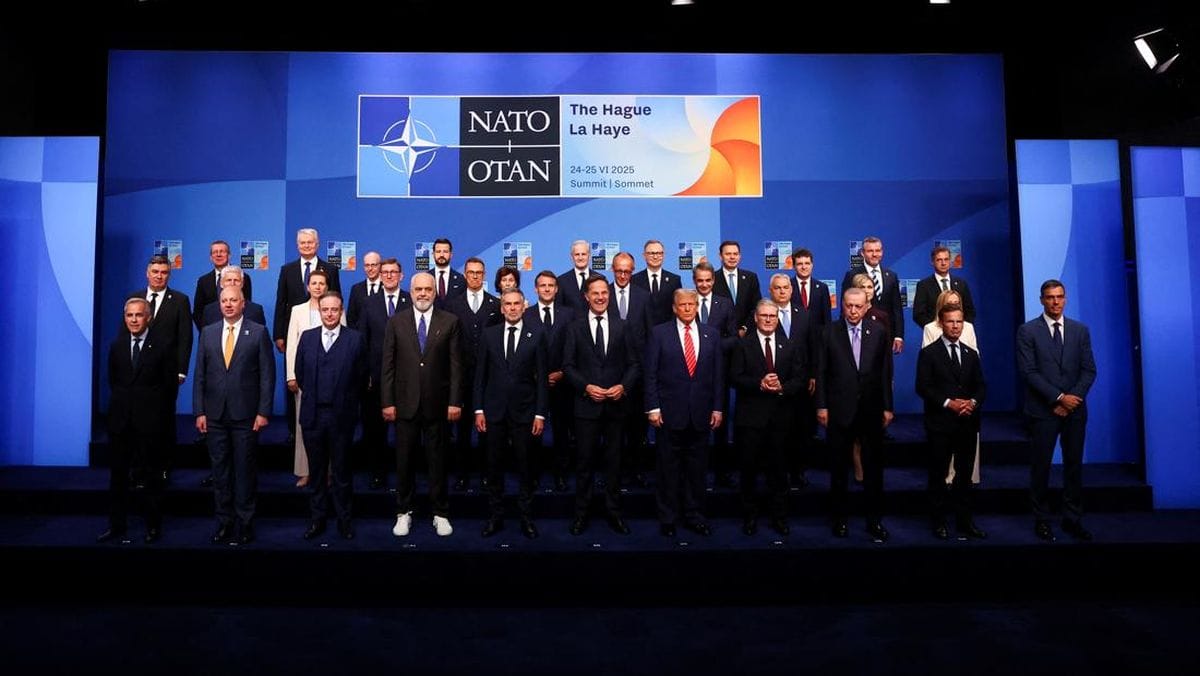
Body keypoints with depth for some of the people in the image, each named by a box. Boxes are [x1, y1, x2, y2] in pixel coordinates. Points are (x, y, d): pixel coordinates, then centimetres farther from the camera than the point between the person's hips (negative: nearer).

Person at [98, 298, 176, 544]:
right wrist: (124, 401, 9)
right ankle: (117, 524, 18)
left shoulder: (162, 348, -4)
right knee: (118, 473, 9)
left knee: (152, 475, 4)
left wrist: (152, 408, 0)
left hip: (149, 421, -4)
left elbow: (170, 385, -1)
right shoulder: (116, 347, 9)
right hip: (121, 419, 4)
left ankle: (153, 525, 13)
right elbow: (113, 381, 16)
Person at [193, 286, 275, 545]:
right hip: (215, 414, 3)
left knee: (245, 470, 4)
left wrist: (264, 412, -8)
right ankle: (224, 521, 21)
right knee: (220, 470, 9)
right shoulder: (208, 333, 9)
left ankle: (245, 522, 15)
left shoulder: (258, 333, -1)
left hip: (246, 414, -3)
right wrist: (199, 412, 2)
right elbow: (200, 375, 8)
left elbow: (267, 375, -3)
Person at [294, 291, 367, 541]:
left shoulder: (355, 339, -3)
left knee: (341, 471, 6)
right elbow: (299, 372, 12)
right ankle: (317, 519, 22)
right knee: (316, 470, 11)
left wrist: (345, 400, 5)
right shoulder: (307, 337, 6)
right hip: (313, 414, 3)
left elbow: (361, 376, 0)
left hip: (341, 415, -2)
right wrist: (311, 396, 12)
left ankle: (344, 519, 17)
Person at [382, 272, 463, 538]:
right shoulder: (396, 321, 4)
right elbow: (388, 365, 3)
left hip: (437, 404, -1)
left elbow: (456, 364, -1)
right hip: (405, 403, 1)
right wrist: (387, 402, -2)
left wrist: (455, 402, -5)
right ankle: (404, 513, 24)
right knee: (404, 461, 9)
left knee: (437, 461, 8)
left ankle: (440, 514, 21)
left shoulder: (450, 322, 1)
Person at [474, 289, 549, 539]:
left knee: (525, 466, 7)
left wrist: (540, 413, -5)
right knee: (494, 465, 9)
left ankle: (526, 517, 19)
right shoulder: (489, 334, 5)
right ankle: (496, 516, 21)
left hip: (524, 411, -1)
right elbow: (480, 374, 6)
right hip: (494, 410, 2)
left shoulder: (537, 334, 0)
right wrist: (479, 409, 0)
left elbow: (542, 376, -1)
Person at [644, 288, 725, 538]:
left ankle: (693, 515, 24)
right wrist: (653, 408, -8)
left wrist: (717, 408, 3)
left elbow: (718, 374, 8)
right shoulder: (659, 333, 0)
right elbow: (651, 374, -3)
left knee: (696, 467, 10)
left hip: (701, 414, 3)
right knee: (669, 467, 7)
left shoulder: (711, 334, 8)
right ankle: (667, 517, 19)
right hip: (670, 412, -2)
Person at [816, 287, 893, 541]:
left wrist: (887, 407, 1)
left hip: (871, 409, 1)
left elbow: (886, 372, 3)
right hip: (839, 410, -1)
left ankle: (875, 520, 20)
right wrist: (821, 405, -6)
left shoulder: (879, 332, 1)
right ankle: (839, 518, 22)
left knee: (873, 467, 8)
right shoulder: (830, 332, -2)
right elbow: (822, 371, -2)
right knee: (838, 468, 9)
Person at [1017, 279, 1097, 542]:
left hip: (1075, 410, 3)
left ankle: (1072, 519, 18)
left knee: (1074, 465, 8)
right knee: (1041, 466, 4)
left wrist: (1073, 399, -9)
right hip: (1043, 410, -3)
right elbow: (1029, 372, -9)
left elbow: (1089, 370, 5)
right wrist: (1059, 398, -14)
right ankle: (1042, 520, 13)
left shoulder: (1080, 330, 9)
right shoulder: (1028, 331, -2)